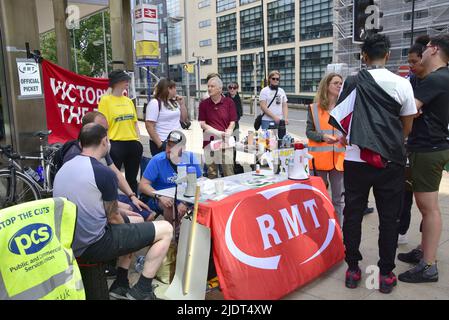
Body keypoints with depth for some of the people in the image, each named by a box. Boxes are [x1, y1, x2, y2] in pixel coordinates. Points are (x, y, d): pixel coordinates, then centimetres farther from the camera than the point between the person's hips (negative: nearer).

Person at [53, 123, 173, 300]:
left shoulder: (64, 168, 6)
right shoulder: (104, 173, -18)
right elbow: (113, 218, -7)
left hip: (70, 244, 9)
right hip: (94, 246, -9)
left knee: (135, 221, 28)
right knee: (165, 229, 0)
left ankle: (120, 285, 26)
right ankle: (141, 291, 5)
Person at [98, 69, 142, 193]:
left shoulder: (128, 100, 11)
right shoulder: (106, 100, -5)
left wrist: (138, 141, 6)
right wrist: (108, 144, -16)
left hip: (132, 144, 6)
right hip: (116, 144, -5)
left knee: (132, 178, 15)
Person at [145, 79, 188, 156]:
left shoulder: (174, 103, 13)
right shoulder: (155, 103, -11)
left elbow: (183, 119, 19)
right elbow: (149, 126, -16)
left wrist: (182, 104, 7)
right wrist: (159, 144, -20)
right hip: (163, 144, -7)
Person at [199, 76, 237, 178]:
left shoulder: (229, 102, 2)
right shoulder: (203, 104, 5)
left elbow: (232, 123, 3)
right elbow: (202, 124, 1)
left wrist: (226, 135, -14)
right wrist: (218, 133, -12)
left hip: (226, 140, -1)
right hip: (209, 140, 1)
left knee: (229, 173, -2)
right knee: (211, 173, 6)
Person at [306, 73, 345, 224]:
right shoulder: (314, 108, 2)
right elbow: (309, 131, 2)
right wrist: (323, 137, -16)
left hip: (339, 157, 1)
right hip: (320, 158, -1)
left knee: (339, 198, 7)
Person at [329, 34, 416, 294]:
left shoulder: (352, 83, -1)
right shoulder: (402, 84, -3)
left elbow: (340, 121, 3)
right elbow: (407, 126, 4)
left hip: (356, 160, 1)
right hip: (390, 161, 0)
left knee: (353, 215, 10)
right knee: (389, 218, 10)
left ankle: (353, 270, 18)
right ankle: (386, 274, 18)